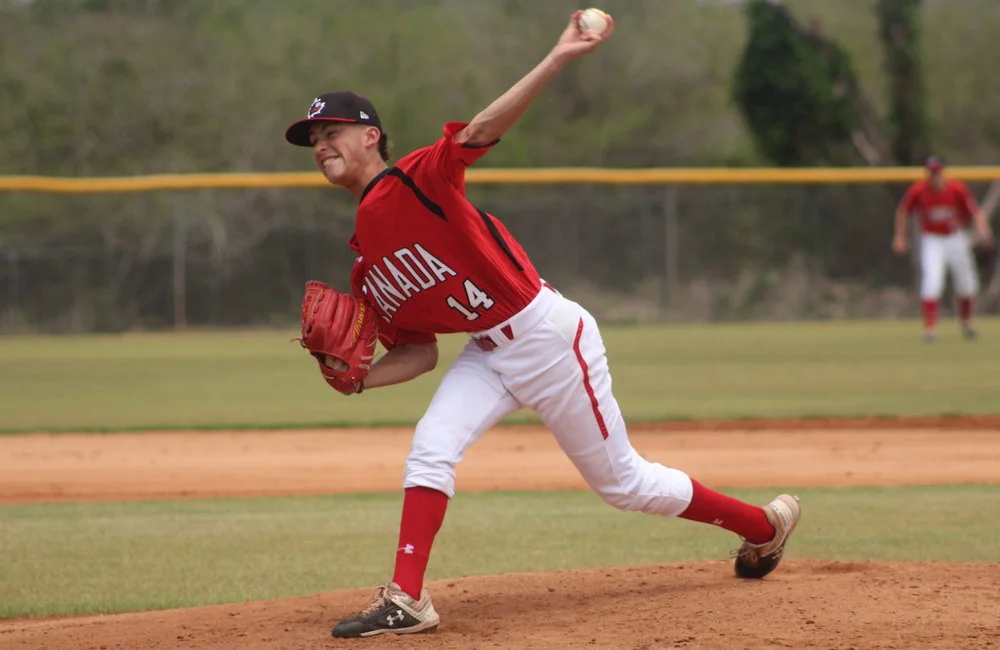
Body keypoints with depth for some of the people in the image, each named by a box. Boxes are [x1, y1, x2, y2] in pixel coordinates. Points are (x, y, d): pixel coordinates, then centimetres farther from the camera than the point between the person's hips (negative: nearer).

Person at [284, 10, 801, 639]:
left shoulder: (413, 182, -15)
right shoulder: (366, 269, 8)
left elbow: (481, 130, -30)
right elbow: (420, 354, 11)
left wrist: (558, 60, -43)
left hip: (550, 338, -7)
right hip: (488, 353, 7)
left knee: (623, 481, 6)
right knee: (431, 448, -16)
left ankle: (767, 523, 24)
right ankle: (406, 601, -15)